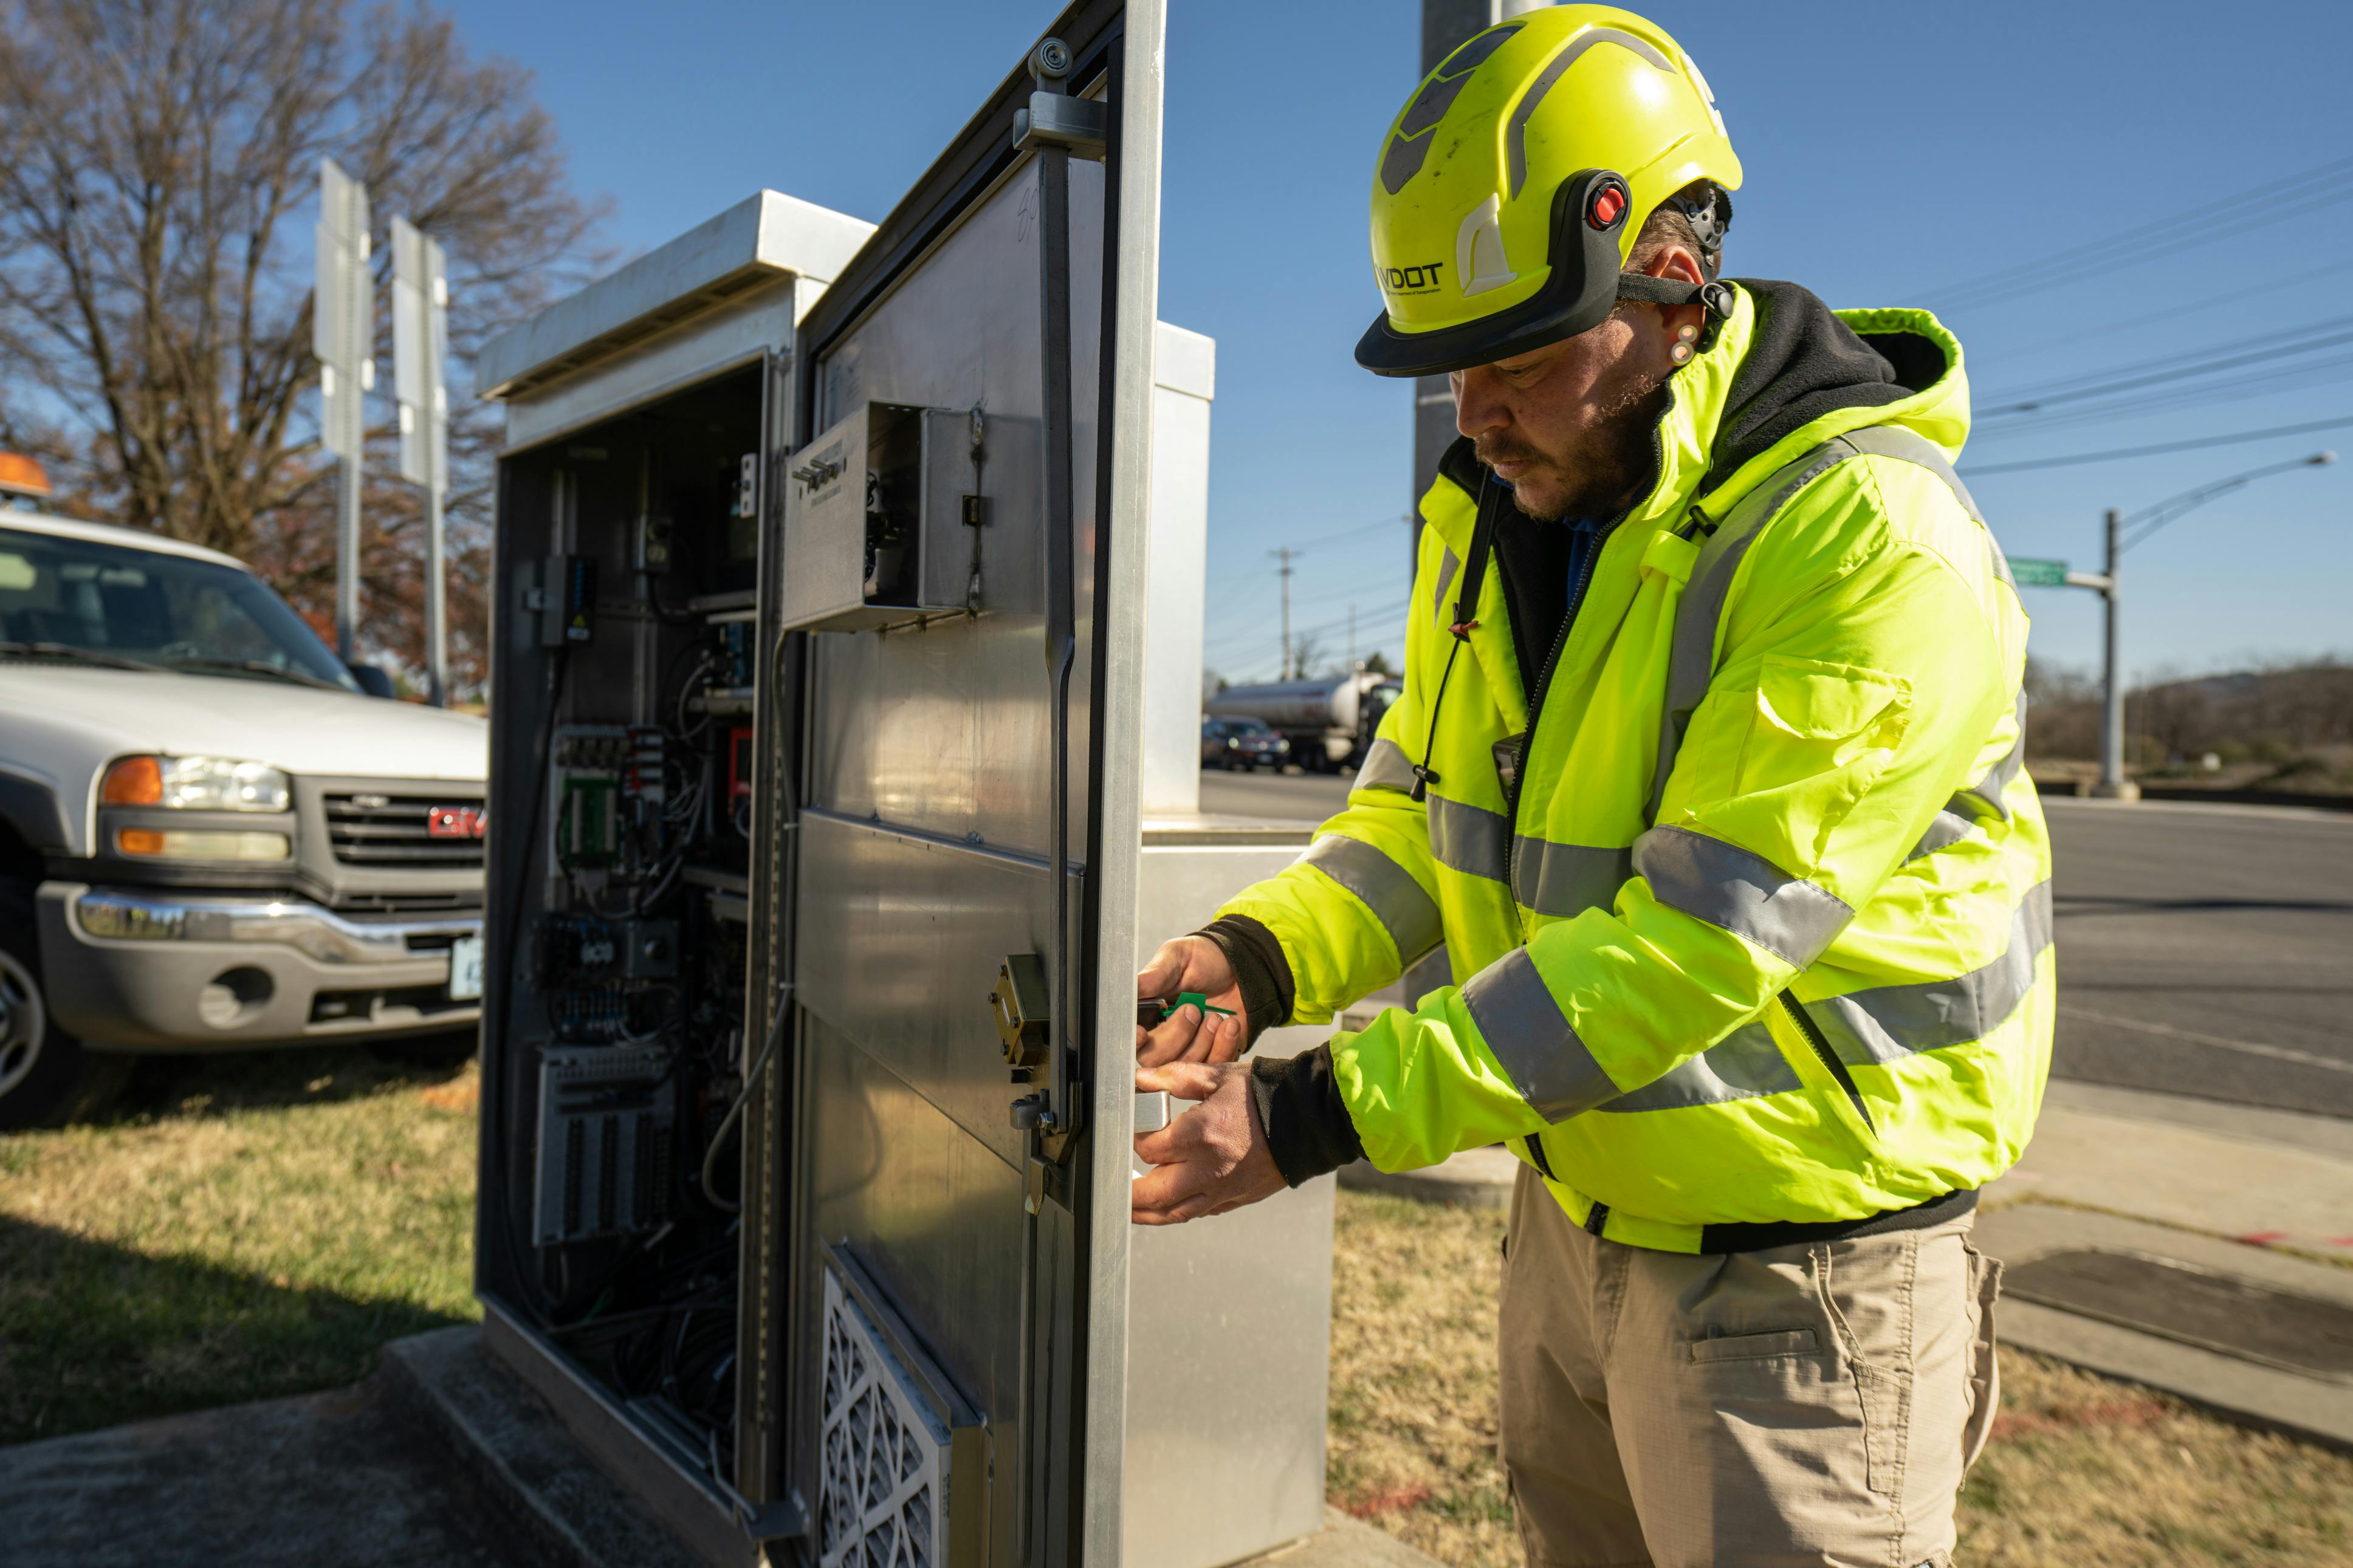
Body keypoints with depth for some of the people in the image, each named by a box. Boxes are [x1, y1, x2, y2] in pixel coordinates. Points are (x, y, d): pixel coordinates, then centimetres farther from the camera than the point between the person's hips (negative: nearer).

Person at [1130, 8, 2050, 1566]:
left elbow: (1698, 939, -29)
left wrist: (1328, 1112, -30)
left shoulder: (1873, 546, -24)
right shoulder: (1500, 518, 1)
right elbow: (1421, 818, 3)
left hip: (1797, 1248, -7)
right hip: (1578, 1206, 7)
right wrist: (1257, 958, -16)